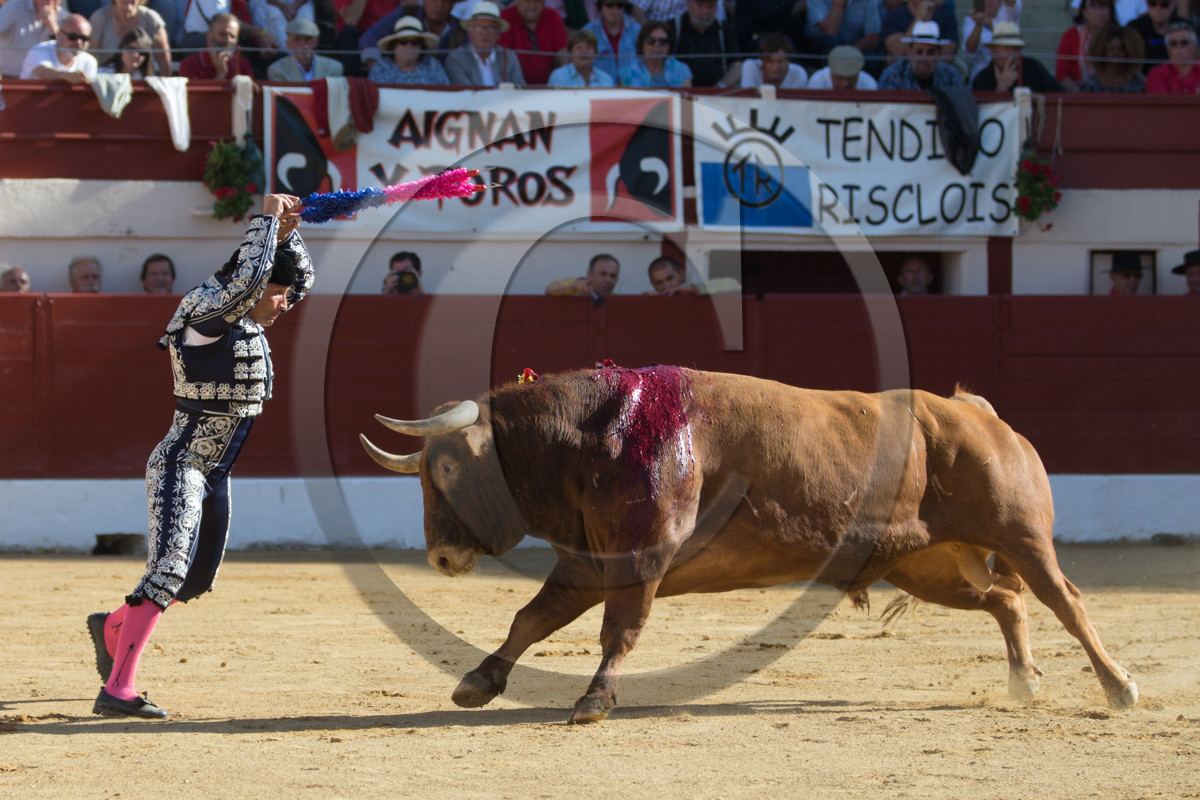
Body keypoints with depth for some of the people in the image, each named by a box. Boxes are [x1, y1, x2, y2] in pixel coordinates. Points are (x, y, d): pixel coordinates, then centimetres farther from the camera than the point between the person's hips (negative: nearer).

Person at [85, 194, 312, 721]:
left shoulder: (248, 324, 7)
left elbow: (301, 279, 18)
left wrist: (286, 232, 3)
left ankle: (112, 627, 44)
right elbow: (245, 280, -34)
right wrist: (267, 219, -23)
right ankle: (117, 689, -27)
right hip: (179, 466, -9)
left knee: (197, 578, 19)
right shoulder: (206, 316, -17)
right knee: (169, 572, -21)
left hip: (214, 476, 9)